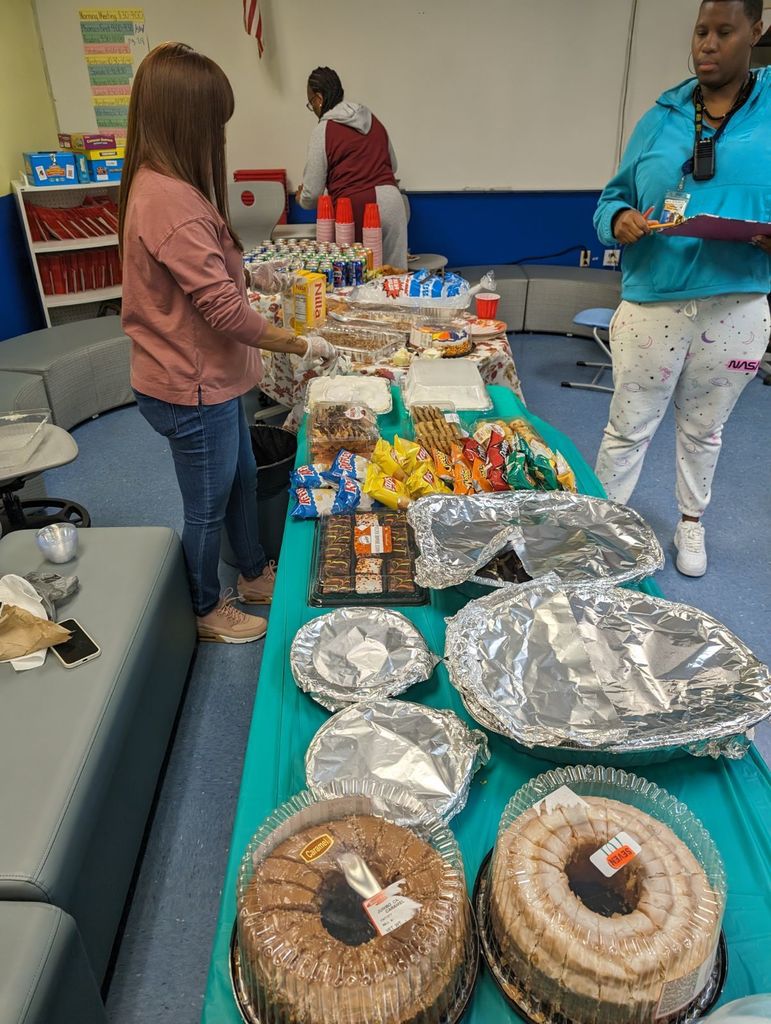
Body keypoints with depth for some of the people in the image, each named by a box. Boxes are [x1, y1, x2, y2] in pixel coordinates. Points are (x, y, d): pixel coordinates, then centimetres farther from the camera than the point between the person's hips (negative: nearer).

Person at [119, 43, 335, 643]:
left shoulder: (159, 185, 7)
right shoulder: (171, 201, -26)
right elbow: (226, 311, -27)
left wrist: (246, 270, 13)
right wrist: (303, 346, -17)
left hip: (209, 378, 10)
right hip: (192, 389, -10)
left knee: (242, 479, 24)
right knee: (207, 508, 9)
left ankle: (255, 576, 46)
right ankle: (207, 612, 34)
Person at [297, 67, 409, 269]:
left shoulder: (323, 130, 0)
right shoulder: (373, 120, 18)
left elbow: (312, 193, -1)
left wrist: (301, 199, 21)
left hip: (356, 208, -5)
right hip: (391, 198, 5)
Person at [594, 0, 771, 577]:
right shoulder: (661, 118, 6)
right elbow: (615, 196, 8)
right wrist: (620, 219, -15)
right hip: (653, 302, 0)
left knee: (703, 429, 15)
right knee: (629, 426, 6)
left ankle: (691, 523, 36)